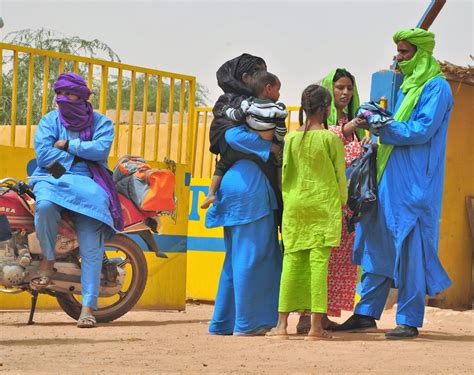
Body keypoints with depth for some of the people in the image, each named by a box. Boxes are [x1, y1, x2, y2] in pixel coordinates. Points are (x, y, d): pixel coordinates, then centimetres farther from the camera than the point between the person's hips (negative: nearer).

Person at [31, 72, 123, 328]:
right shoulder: (49, 120, 12)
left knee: (92, 246, -19)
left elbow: (101, 149, -9)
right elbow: (43, 154, -3)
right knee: (45, 204, -39)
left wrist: (67, 145, -5)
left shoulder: (101, 122, 11)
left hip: (87, 183, 0)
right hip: (51, 178, 0)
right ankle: (47, 259, -17)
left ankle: (88, 307, -22)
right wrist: (81, 153, -3)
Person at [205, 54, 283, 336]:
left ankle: (225, 322, 15)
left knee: (238, 255, 12)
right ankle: (247, 323, -4)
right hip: (249, 180, -10)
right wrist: (272, 147, -18)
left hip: (237, 183, 10)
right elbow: (235, 135, -22)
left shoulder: (235, 104, 22)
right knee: (252, 254, -6)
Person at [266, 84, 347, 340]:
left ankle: (282, 323, 4)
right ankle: (316, 325, -5)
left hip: (295, 206, 3)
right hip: (324, 206, -3)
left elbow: (285, 174, 9)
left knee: (291, 261, 5)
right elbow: (340, 175, 1)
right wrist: (342, 203, 14)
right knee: (319, 261, -3)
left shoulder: (291, 138, 4)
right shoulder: (331, 138, -4)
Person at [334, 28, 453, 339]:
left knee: (410, 249, -6)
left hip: (415, 184, -9)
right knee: (378, 244, 8)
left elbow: (422, 130, -16)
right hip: (391, 181, 9)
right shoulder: (406, 87, 19)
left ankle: (409, 320, -1)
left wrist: (381, 126, -13)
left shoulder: (436, 88, -7)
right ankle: (367, 313, 13)